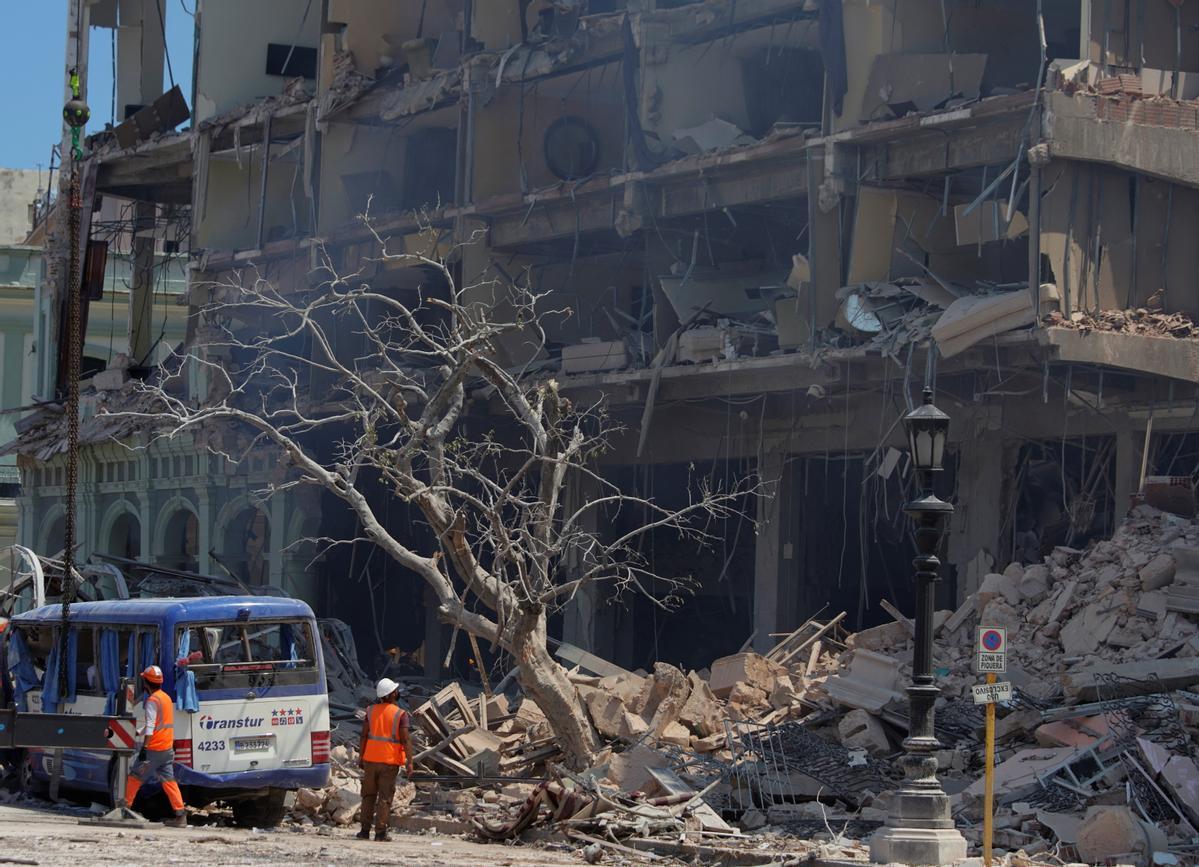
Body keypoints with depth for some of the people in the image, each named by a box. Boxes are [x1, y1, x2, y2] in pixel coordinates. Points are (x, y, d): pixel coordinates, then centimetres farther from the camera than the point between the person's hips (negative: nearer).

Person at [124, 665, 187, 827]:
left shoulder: (153, 700, -12)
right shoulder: (166, 698, 16)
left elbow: (150, 726, -20)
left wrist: (144, 747, -23)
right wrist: (138, 732, 30)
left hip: (154, 748, -8)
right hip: (167, 748, 8)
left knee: (135, 776, 5)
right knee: (169, 780, 5)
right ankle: (181, 815, -3)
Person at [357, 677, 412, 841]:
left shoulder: (371, 711, 3)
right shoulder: (401, 714, -8)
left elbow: (363, 736, 1)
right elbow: (405, 740, -13)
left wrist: (360, 757, 8)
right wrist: (409, 762, -10)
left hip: (370, 759, 3)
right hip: (390, 761, -3)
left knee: (369, 795, 12)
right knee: (385, 797, 2)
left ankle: (365, 830, 11)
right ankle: (380, 832, -1)